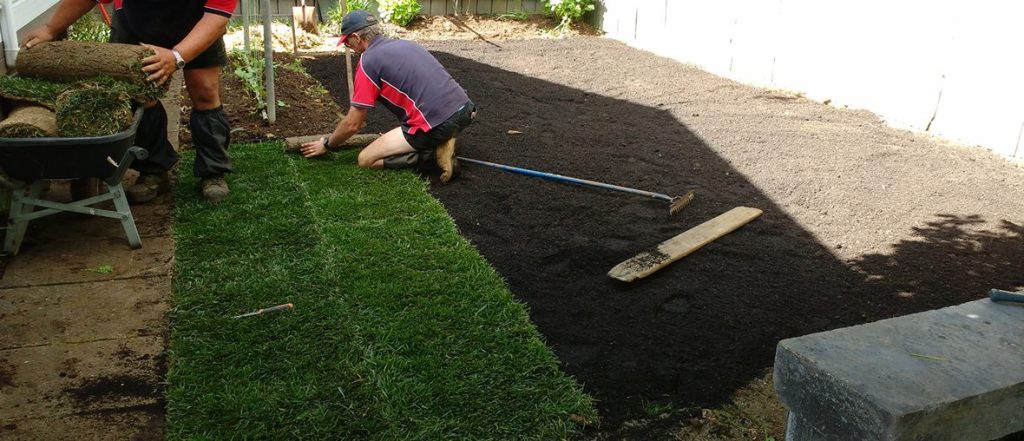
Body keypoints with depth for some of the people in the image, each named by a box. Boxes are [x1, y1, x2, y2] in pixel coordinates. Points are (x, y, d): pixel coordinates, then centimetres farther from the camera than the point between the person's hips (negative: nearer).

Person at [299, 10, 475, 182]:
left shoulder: (368, 61, -2)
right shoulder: (404, 44, 21)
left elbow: (352, 125, 1)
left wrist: (326, 144, 21)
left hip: (438, 123, -8)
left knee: (365, 160, 5)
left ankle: (430, 154, -6)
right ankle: (439, 144, 11)